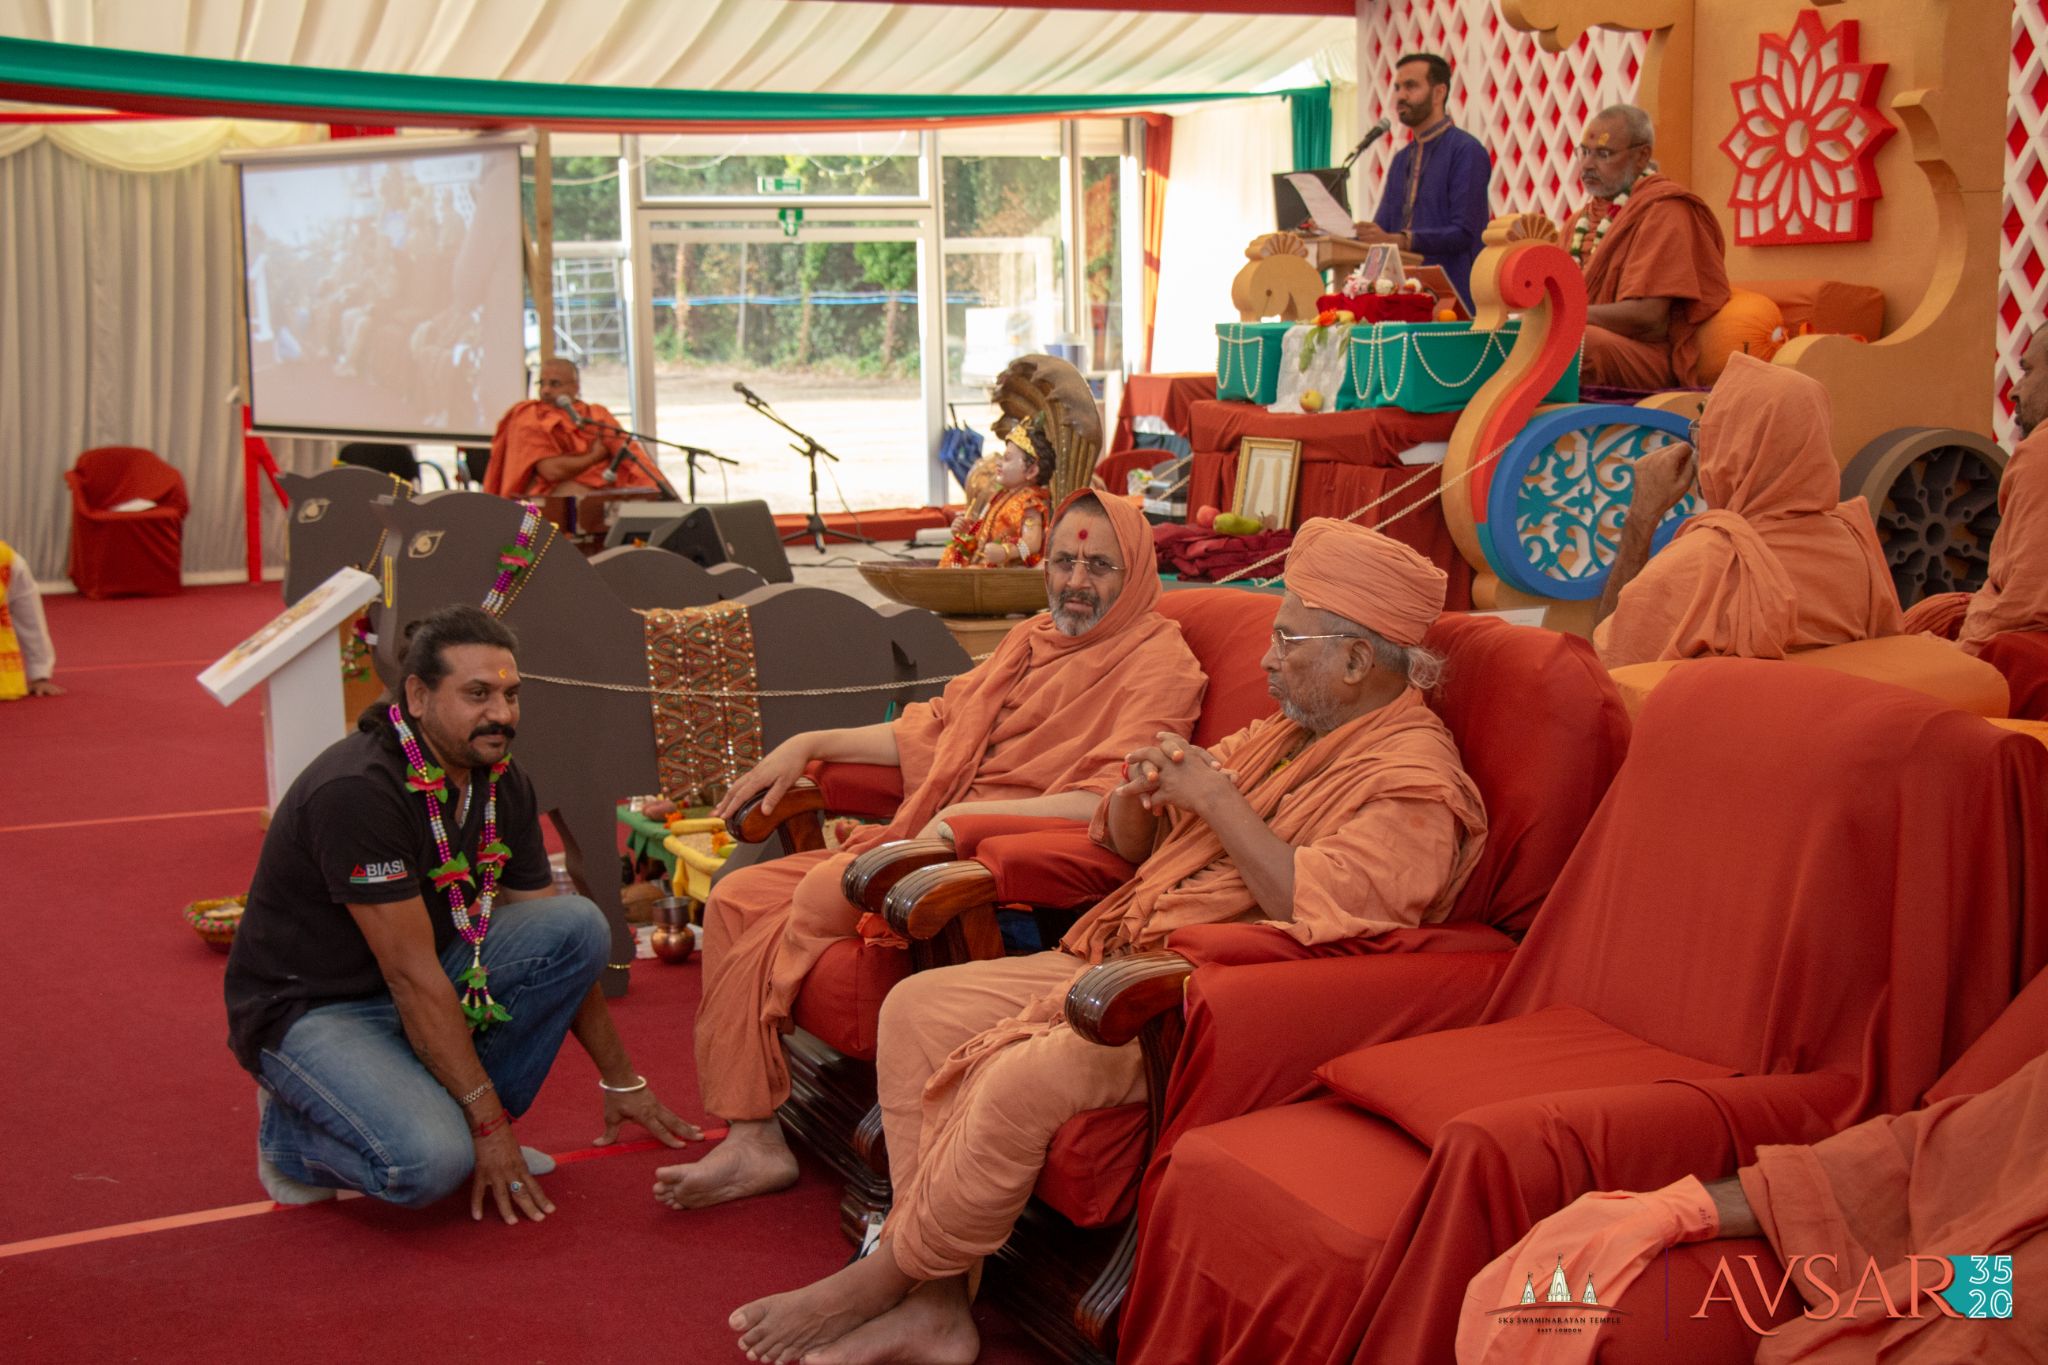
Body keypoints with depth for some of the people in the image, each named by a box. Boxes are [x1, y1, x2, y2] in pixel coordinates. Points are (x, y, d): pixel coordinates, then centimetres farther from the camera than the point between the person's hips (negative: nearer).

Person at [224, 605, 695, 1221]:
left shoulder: (501, 783, -2)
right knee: (430, 1163, -32)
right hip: (310, 1009, -8)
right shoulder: (358, 789, -28)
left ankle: (452, 1115, 0)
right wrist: (490, 1125, -24)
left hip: (421, 987, 8)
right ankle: (291, 1130, 1)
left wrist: (620, 1080, 11)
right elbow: (413, 974, -27)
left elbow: (564, 945, 8)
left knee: (580, 923, -12)